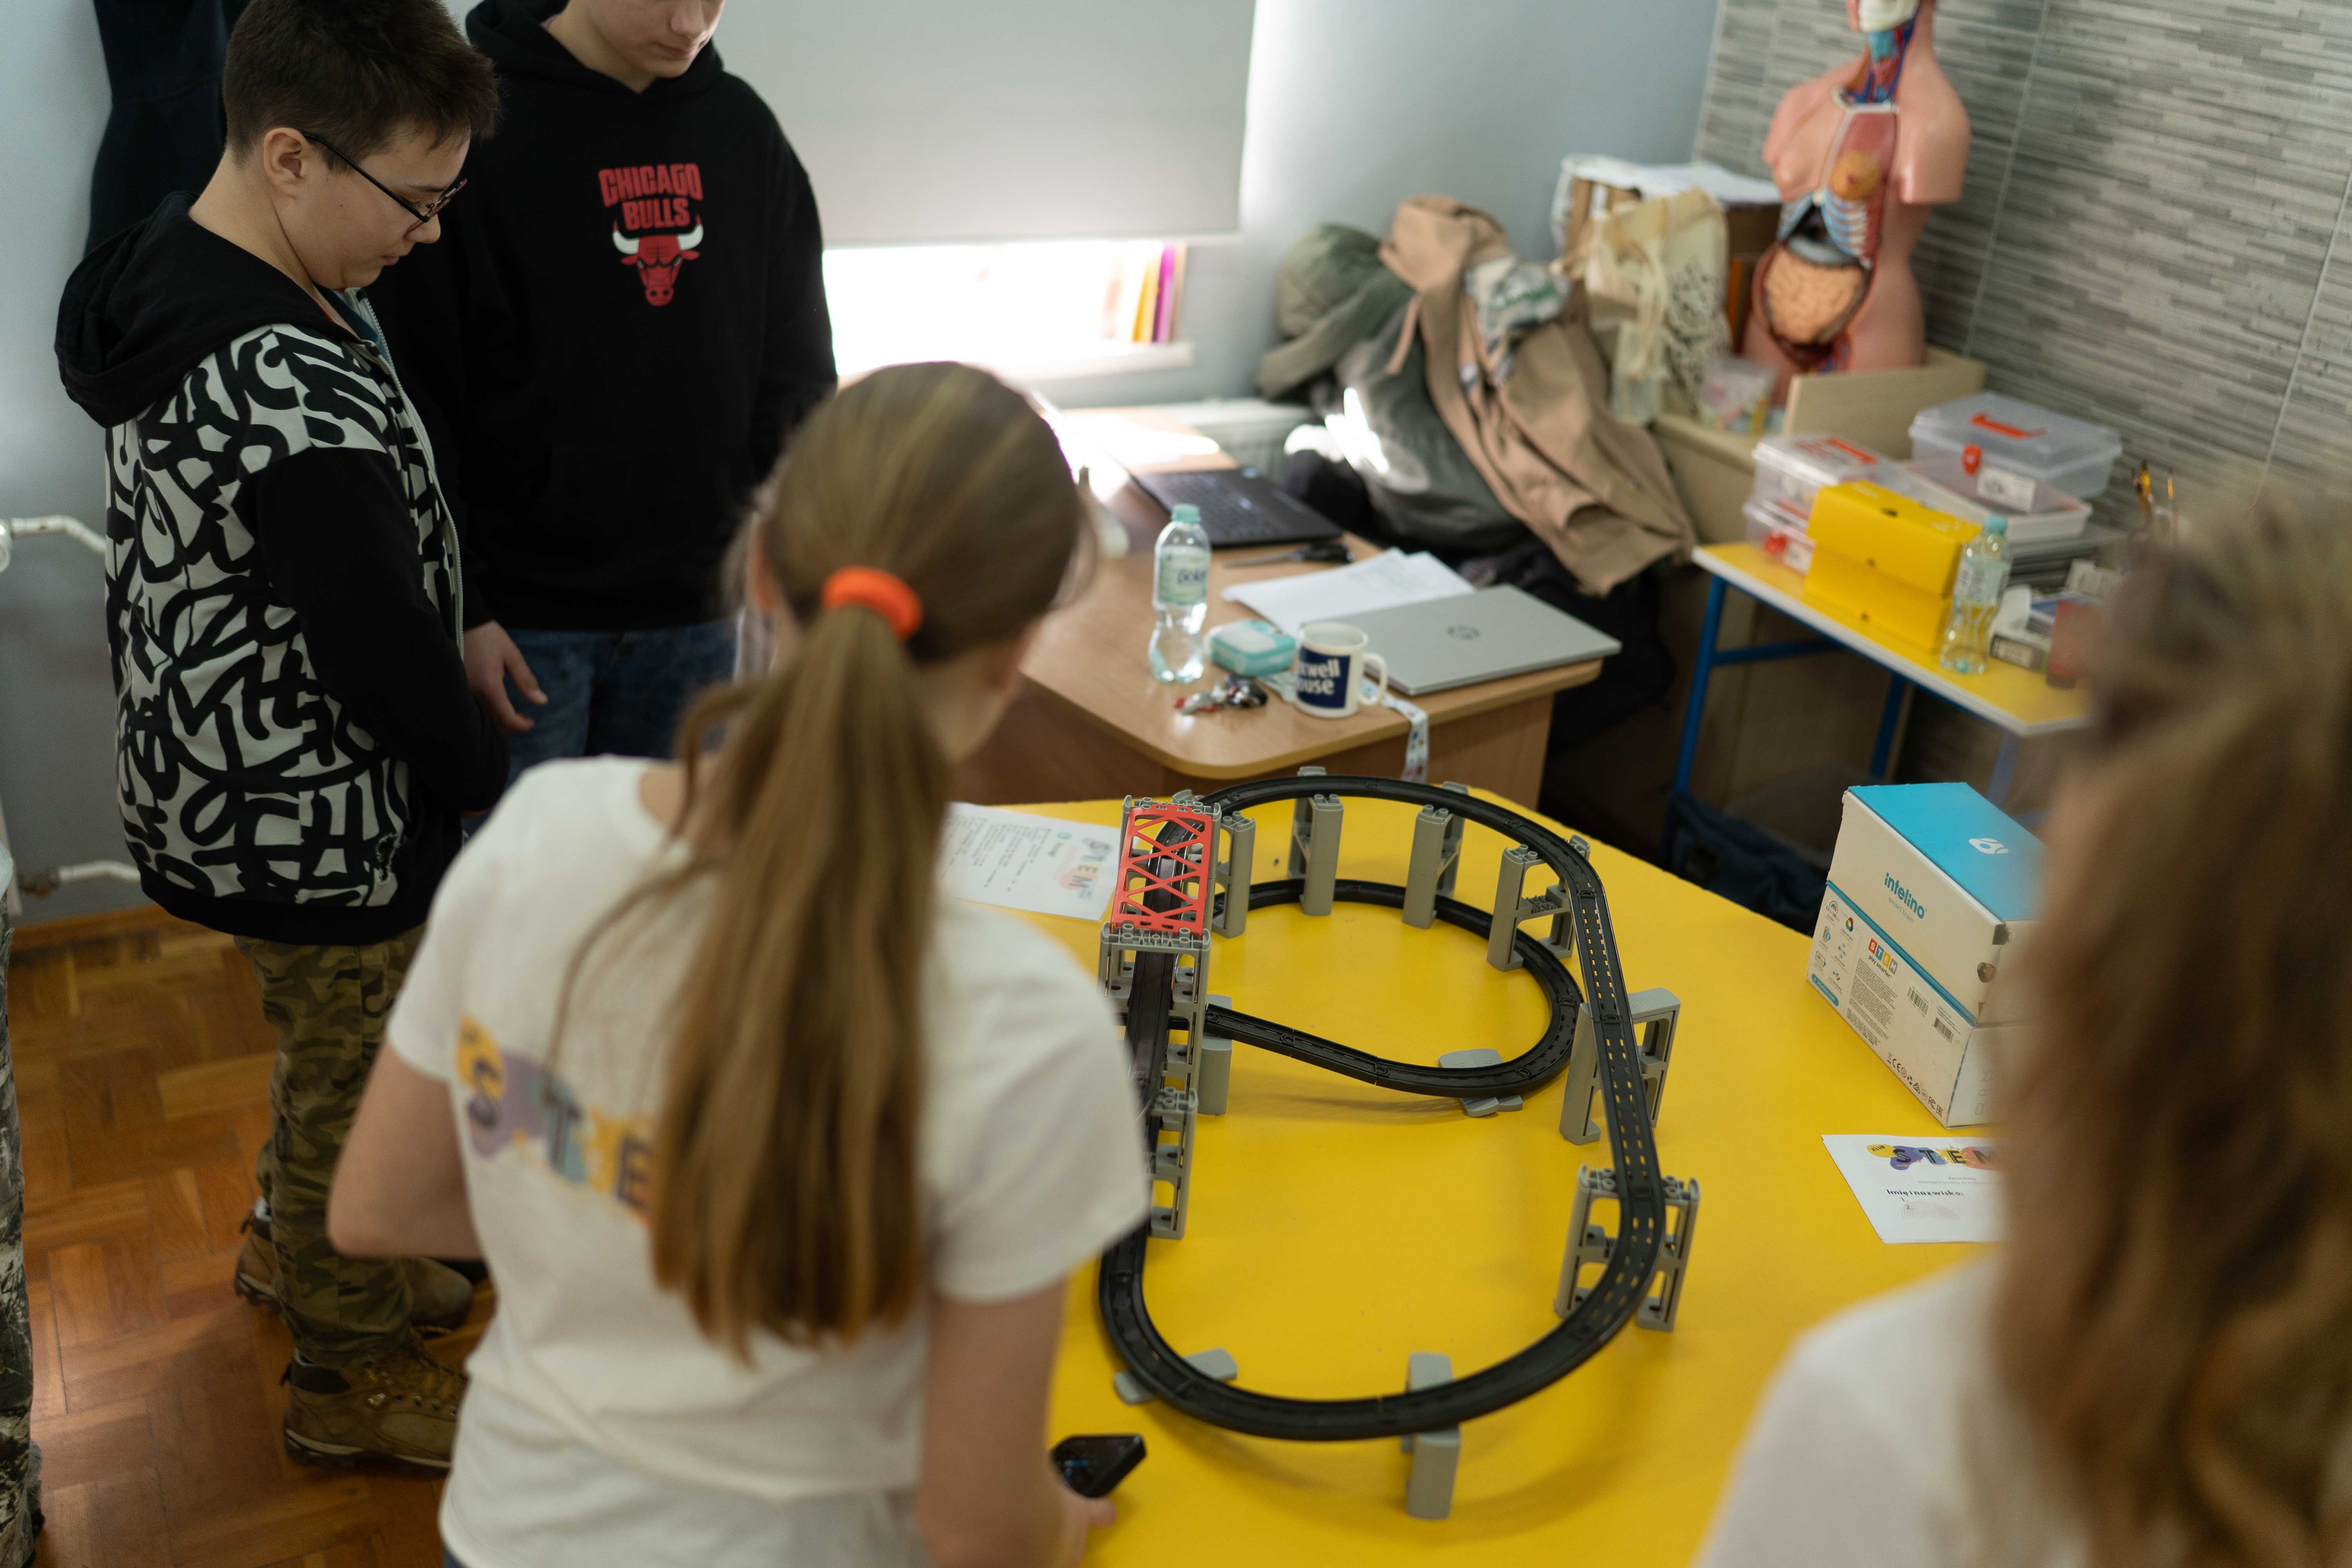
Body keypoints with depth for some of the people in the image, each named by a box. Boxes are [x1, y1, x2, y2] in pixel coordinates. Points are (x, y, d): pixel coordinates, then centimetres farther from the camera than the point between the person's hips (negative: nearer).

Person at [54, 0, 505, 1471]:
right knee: (359, 1090, 14)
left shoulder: (164, 275, -2)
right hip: (317, 835, -9)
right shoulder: (301, 398, -34)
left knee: (330, 1054, 30)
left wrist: (446, 637, 8)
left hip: (220, 786, 9)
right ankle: (350, 1376, 36)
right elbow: (386, 655, -26)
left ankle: (294, 1250, 55)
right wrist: (495, 786, -10)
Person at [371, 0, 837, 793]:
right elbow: (419, 388, -9)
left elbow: (795, 366, 12)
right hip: (522, 618, -4)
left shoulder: (742, 127, 7)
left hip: (695, 612, 5)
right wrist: (458, 610, -11)